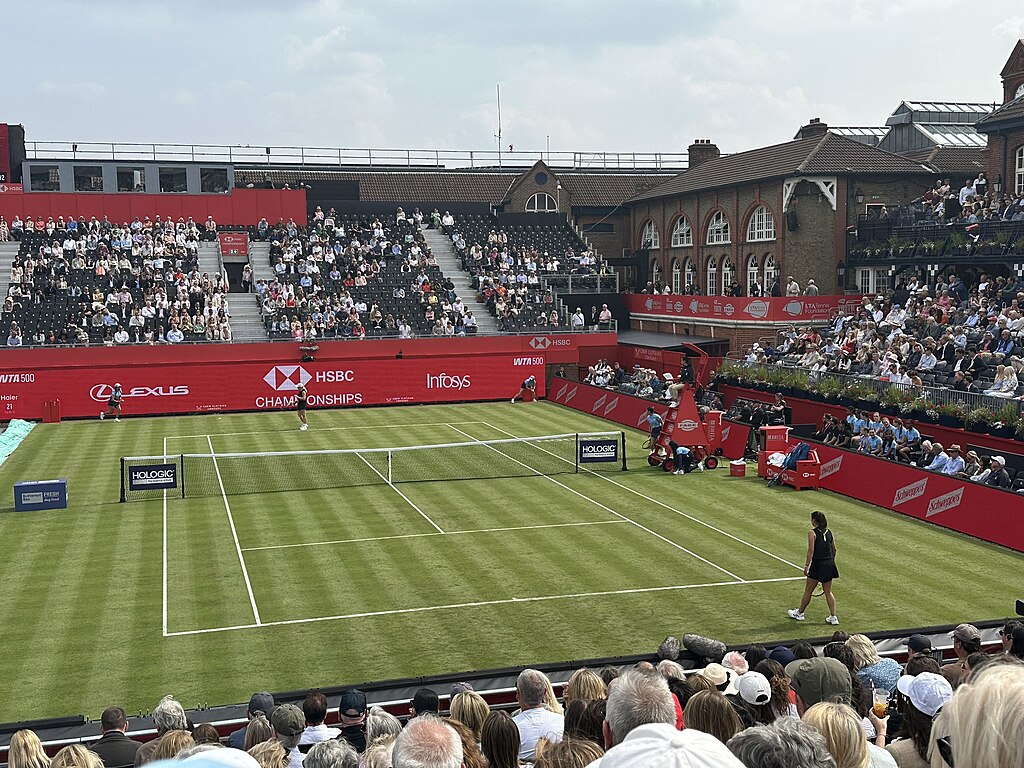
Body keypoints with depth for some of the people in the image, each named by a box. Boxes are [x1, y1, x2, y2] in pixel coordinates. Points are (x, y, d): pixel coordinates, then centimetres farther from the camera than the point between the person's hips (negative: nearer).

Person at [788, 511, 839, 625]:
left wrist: (807, 566, -15)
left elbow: (811, 550, -17)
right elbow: (834, 549, 13)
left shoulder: (812, 533, -11)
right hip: (829, 565, 6)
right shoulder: (829, 533, 7)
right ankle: (833, 617, 10)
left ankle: (799, 613, 22)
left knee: (808, 591, 8)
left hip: (817, 565, -6)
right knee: (828, 592, 13)